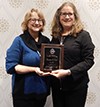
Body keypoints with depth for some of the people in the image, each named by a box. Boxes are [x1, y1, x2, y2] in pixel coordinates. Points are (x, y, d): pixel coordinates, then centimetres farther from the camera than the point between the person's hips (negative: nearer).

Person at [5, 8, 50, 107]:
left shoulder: (46, 41, 6)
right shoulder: (19, 41, -9)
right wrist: (34, 69, -24)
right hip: (24, 92, -5)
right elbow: (10, 67, -15)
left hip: (42, 90, 5)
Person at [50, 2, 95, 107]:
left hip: (76, 86, -5)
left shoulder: (83, 35, -7)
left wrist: (68, 72, -23)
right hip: (57, 85, 5)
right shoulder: (56, 36, 9)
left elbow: (88, 60, -13)